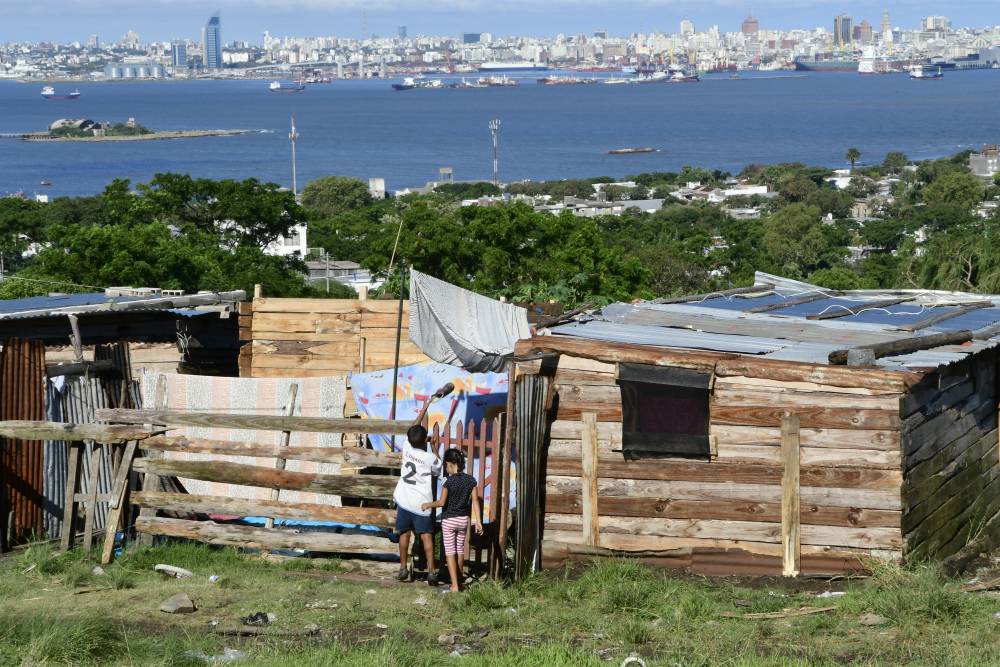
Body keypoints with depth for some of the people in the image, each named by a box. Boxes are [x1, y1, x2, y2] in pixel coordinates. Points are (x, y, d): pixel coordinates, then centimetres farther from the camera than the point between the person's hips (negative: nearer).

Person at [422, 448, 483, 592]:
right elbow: (475, 501, -3)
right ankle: (459, 580, 27)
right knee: (460, 550, 17)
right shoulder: (470, 480, -3)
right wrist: (478, 521, -1)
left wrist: (428, 505, 1)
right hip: (464, 519, 5)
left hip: (449, 520, -5)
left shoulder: (449, 481, -17)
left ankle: (454, 586, -7)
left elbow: (442, 502, -16)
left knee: (450, 552, 0)